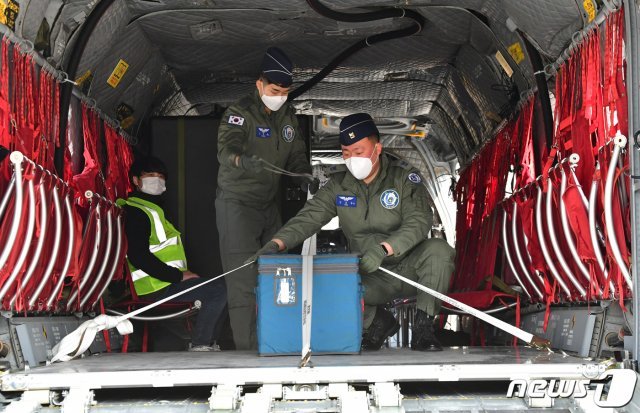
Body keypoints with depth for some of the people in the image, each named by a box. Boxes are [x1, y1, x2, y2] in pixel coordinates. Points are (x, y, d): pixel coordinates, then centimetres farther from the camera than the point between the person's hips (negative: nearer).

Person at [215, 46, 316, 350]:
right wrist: (242, 160, -52)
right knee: (244, 280, -12)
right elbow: (226, 149, -29)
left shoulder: (287, 115, 10)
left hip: (269, 205, 7)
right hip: (236, 203, -7)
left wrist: (305, 176, -8)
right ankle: (247, 349, -10)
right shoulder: (239, 113, -13)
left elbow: (296, 154, 13)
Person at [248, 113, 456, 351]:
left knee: (438, 250, -33)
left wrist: (384, 249, -37)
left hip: (410, 269, -2)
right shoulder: (339, 186, 3)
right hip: (373, 279, 2)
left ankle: (423, 327, -17)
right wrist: (277, 243, -24)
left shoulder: (404, 177, -8)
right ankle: (378, 321, 3)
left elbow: (419, 222, -21)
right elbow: (308, 218, -5)